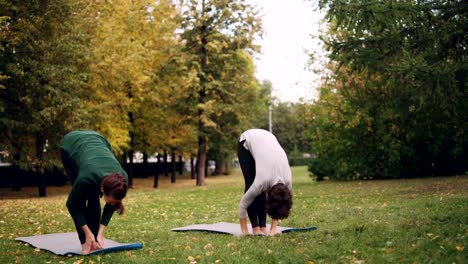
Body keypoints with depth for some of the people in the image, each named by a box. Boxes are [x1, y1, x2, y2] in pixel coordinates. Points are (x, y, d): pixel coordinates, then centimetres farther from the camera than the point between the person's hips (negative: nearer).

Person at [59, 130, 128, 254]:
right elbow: (72, 204, -20)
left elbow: (111, 205, -10)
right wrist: (87, 233, -18)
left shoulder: (122, 178, -30)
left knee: (94, 197, -6)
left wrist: (100, 233, -14)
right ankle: (85, 242, -4)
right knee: (81, 197, -12)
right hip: (70, 145, -3)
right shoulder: (88, 177, -40)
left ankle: (94, 240, 3)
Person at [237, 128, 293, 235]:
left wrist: (273, 229, -4)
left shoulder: (287, 182, -22)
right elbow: (243, 204, -19)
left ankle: (262, 227, 2)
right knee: (250, 184, -12)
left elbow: (279, 206, -3)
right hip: (247, 142, -3)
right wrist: (244, 231, -11)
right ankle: (255, 228, -4)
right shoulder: (262, 182, -33)